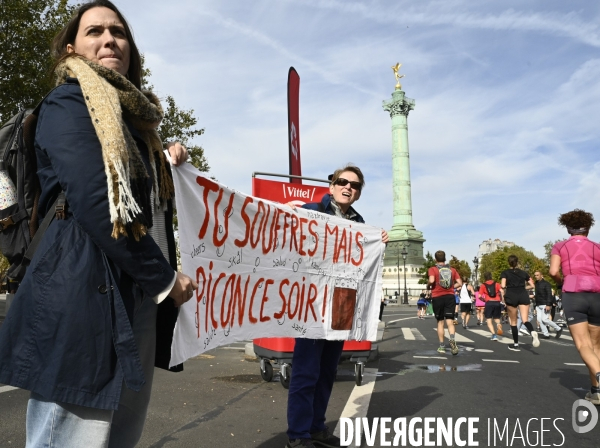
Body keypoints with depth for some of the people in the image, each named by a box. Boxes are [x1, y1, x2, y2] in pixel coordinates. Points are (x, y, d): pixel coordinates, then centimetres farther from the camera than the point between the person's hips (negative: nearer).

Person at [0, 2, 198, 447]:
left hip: (138, 297, 8)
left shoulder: (134, 116, 20)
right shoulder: (67, 105, -4)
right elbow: (94, 206, -17)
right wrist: (165, 278, -11)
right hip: (84, 295, -8)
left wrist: (169, 165, 16)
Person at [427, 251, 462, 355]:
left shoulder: (432, 269, -2)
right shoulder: (452, 269, 9)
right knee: (450, 321, -1)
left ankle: (442, 346, 15)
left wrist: (428, 286, 0)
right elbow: (459, 283, 2)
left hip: (437, 297, -1)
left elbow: (431, 280, -20)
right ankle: (452, 339, -29)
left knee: (440, 322, 11)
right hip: (450, 297, 1)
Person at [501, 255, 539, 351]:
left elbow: (503, 286, -9)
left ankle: (516, 345, 15)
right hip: (523, 295, 2)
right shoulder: (524, 273, 15)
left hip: (511, 296, -2)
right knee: (525, 320, -5)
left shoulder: (505, 273, 6)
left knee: (513, 322, 10)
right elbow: (532, 286, 13)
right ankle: (533, 332, -38)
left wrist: (504, 293, 7)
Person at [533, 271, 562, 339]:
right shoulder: (536, 284, 16)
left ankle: (558, 329, 6)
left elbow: (550, 295, -14)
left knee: (544, 319, -13)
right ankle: (545, 334, 4)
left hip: (545, 305, -8)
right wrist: (536, 305, 21)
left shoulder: (546, 284, -7)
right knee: (539, 319, -1)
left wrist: (548, 305, -22)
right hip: (538, 305, 8)